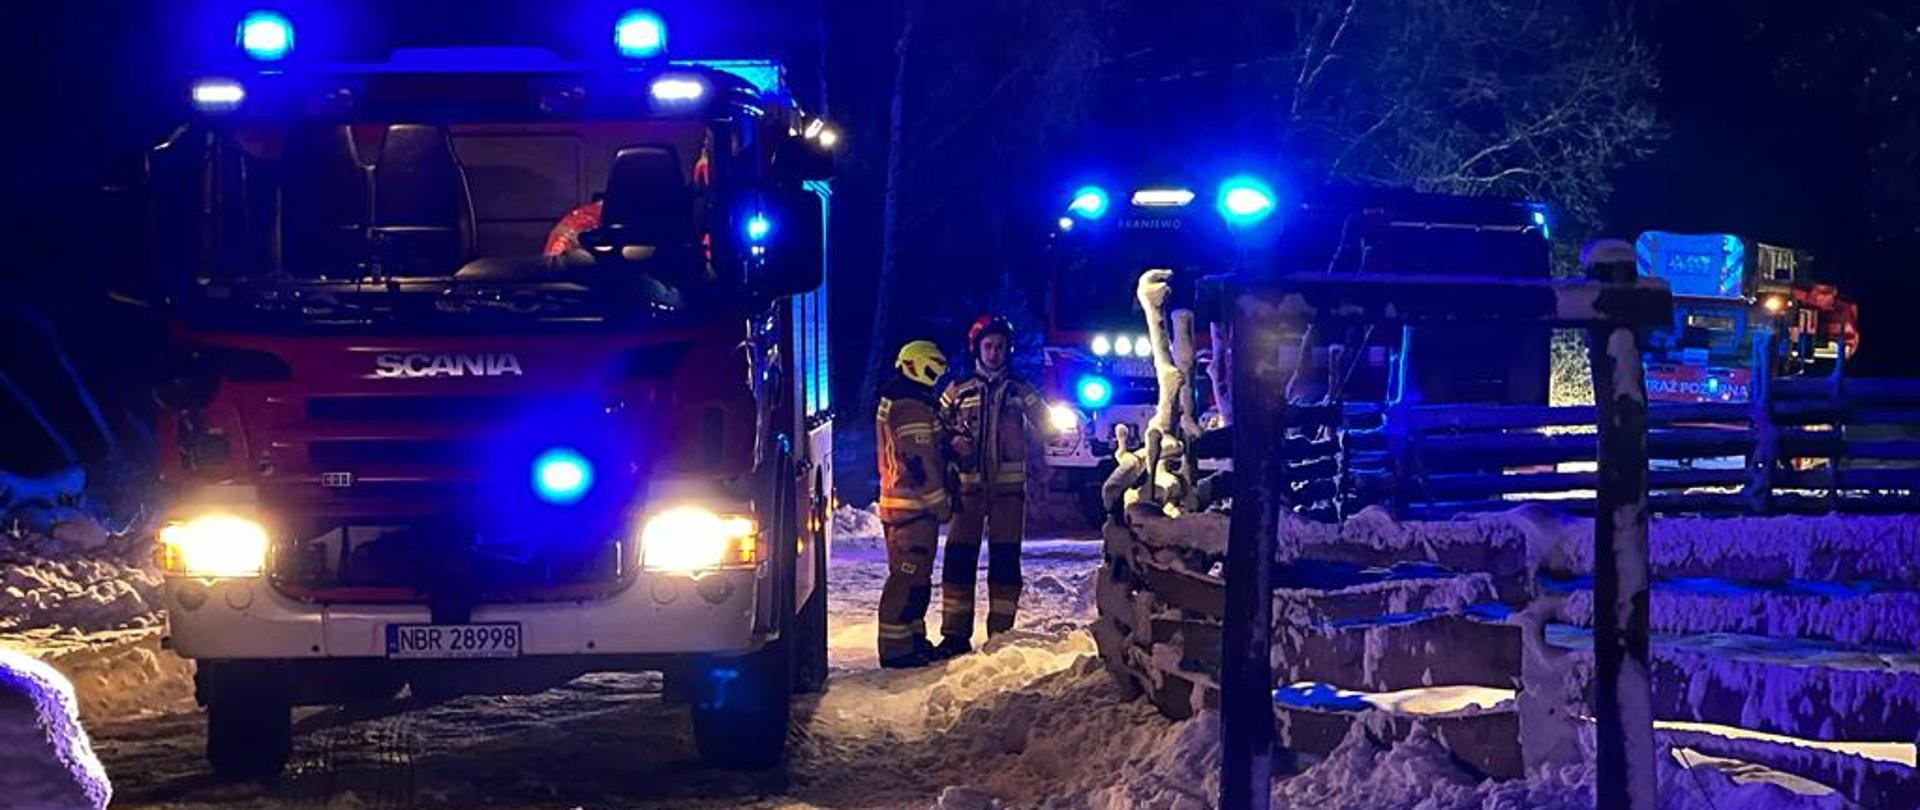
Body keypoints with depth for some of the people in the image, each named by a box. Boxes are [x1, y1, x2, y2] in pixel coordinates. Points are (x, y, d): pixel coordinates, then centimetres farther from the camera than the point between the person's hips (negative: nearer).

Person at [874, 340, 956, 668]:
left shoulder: (896, 404, 19)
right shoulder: (911, 408, -16)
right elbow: (920, 462, -20)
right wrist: (940, 502, -16)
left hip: (900, 503, 11)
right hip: (914, 505, -11)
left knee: (916, 576, 18)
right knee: (909, 576, -9)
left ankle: (913, 638, 25)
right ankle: (895, 648, -9)